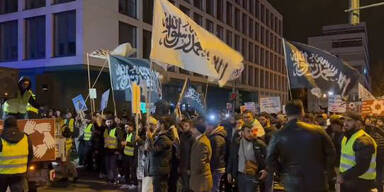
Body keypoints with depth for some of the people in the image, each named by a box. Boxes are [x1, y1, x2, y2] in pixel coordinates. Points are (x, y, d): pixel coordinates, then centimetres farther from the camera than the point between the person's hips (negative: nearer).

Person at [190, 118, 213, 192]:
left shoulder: (202, 143, -23)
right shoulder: (201, 139, 9)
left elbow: (201, 163, -24)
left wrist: (193, 172, -9)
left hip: (201, 181, -10)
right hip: (200, 180, 10)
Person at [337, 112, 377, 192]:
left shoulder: (363, 140, -20)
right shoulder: (347, 137, 10)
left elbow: (362, 167, -26)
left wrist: (343, 177, -21)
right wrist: (342, 174, 10)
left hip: (360, 183, -8)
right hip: (346, 181, 8)